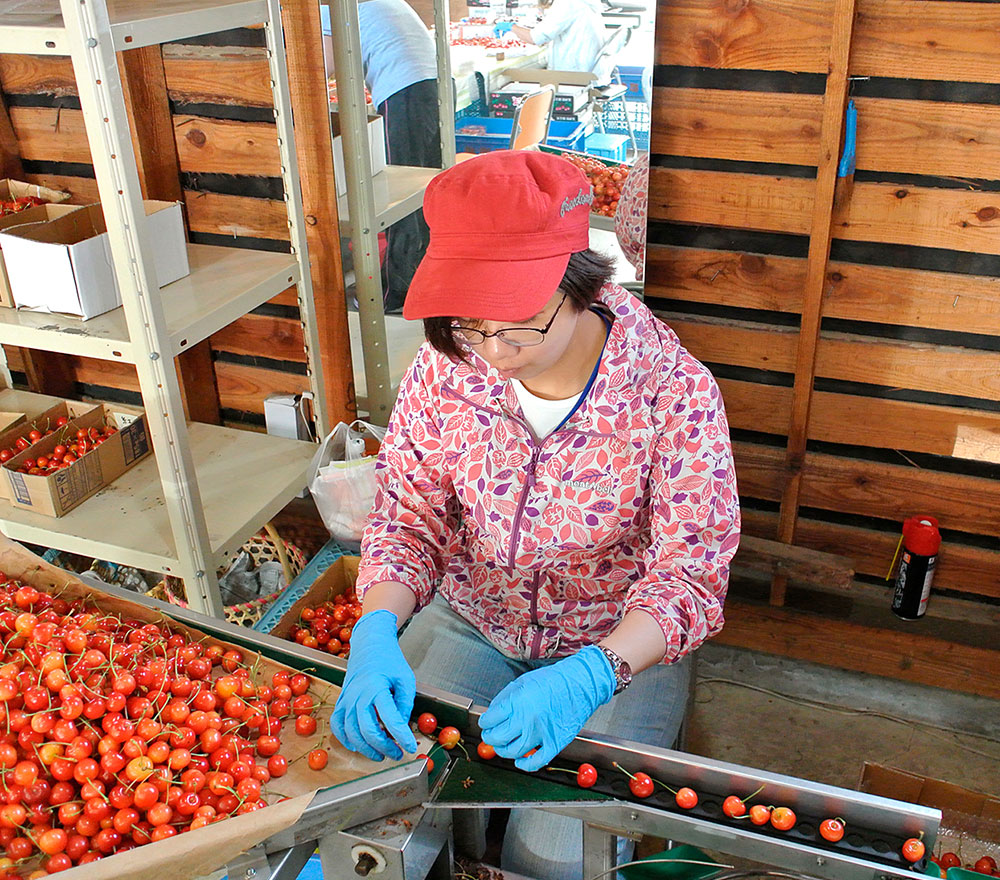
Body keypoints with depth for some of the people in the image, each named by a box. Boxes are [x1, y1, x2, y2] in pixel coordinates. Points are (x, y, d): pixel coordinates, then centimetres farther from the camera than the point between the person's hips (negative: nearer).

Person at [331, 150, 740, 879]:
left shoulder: (675, 391, -23)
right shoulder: (445, 367, -13)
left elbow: (690, 570, -21)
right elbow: (407, 515, -7)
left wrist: (589, 674, -39)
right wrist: (378, 630, -27)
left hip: (620, 645, -2)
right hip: (471, 621, 3)